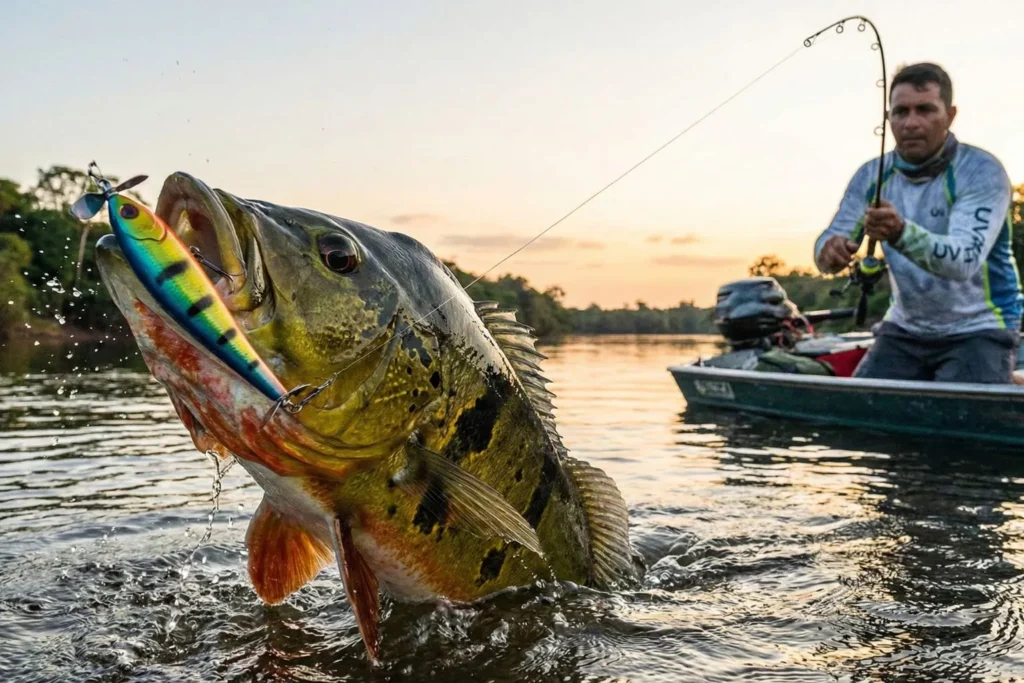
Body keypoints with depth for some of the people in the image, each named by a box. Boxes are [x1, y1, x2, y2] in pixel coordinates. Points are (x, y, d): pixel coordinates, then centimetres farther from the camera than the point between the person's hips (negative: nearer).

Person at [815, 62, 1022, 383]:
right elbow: (829, 241, -5)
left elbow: (964, 261, -30)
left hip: (977, 330, -4)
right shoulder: (871, 176, -1)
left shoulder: (982, 172, -16)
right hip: (905, 330, 4)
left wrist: (901, 233, -49)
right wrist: (830, 251, -31)